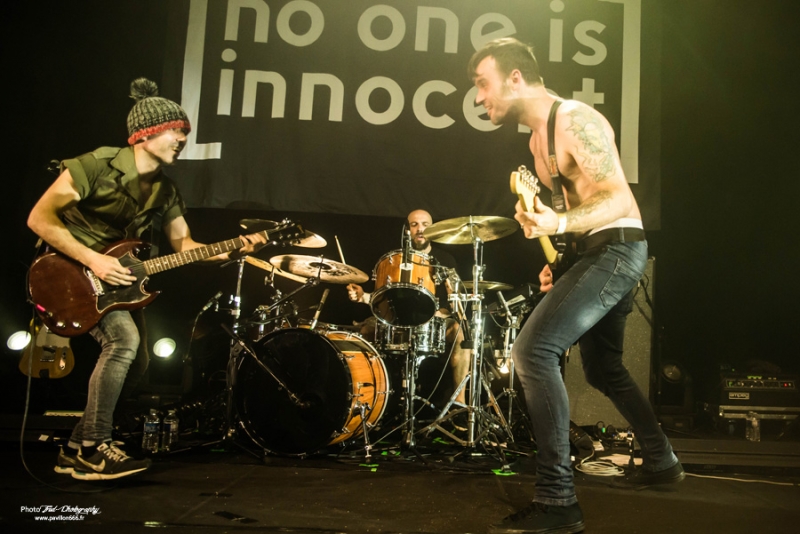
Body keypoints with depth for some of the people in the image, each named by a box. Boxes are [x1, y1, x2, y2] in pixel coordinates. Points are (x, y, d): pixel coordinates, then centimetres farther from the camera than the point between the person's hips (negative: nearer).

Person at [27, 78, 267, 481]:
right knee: (124, 339, -26)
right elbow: (39, 218, -20)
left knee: (136, 361, 4)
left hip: (114, 277, 8)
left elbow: (183, 243, 1)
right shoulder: (97, 165, -19)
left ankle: (77, 449, 19)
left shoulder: (165, 191, 3)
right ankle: (93, 449, -12)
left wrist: (231, 251, -15)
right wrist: (92, 259, -27)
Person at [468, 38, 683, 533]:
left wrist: (558, 225, -38)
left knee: (533, 350, -22)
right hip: (595, 252, 10)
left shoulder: (574, 119, -15)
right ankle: (661, 461, 40)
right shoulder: (538, 138, 14)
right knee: (604, 368, 21)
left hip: (617, 248, -10)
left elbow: (620, 199, -22)